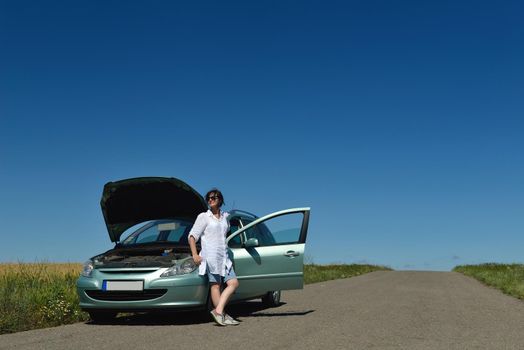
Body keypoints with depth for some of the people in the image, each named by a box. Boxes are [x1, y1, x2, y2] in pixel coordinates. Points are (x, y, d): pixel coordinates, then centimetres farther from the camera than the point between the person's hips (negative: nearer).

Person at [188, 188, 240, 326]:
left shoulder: (225, 216, 17)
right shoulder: (203, 216, 2)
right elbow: (192, 236, -2)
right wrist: (195, 255, -10)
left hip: (224, 256, 6)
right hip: (210, 255, -6)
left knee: (233, 283, -5)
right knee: (216, 285, -8)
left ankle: (218, 311, -9)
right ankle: (222, 314, -8)